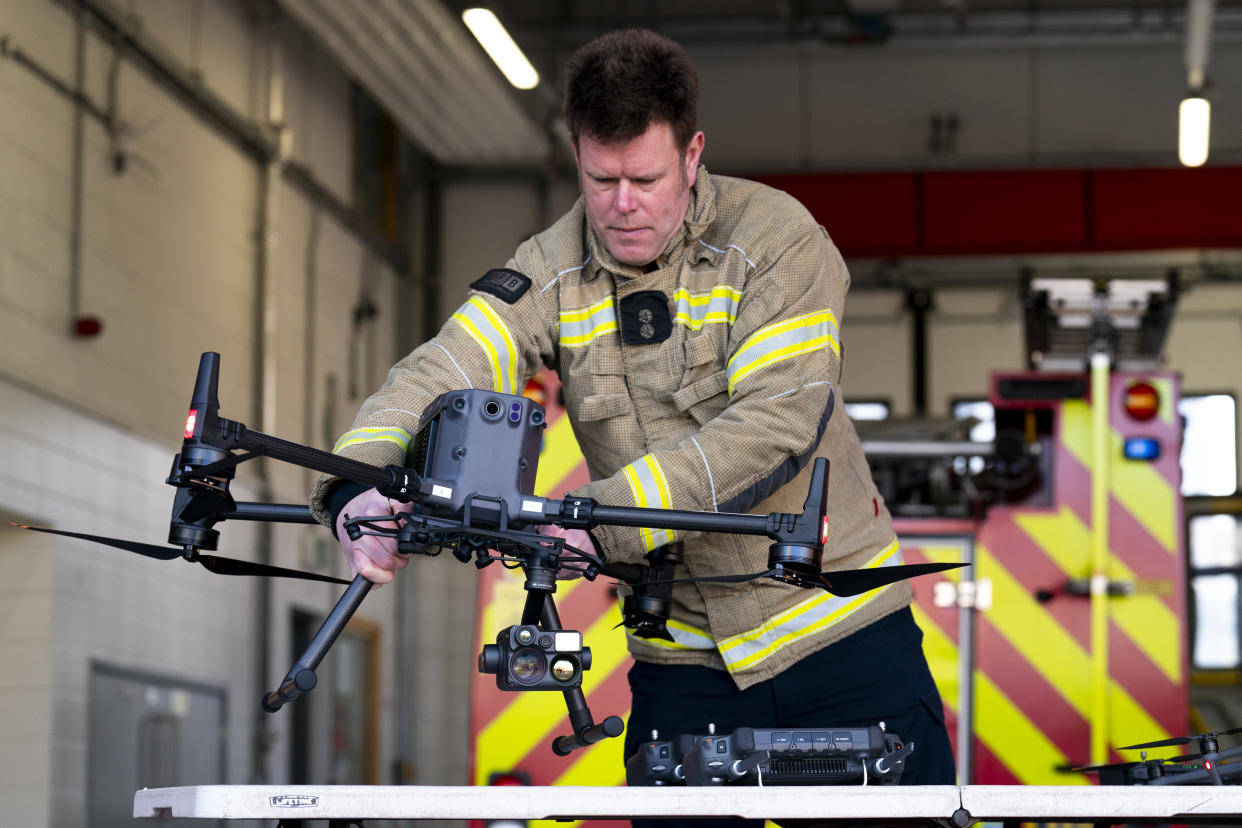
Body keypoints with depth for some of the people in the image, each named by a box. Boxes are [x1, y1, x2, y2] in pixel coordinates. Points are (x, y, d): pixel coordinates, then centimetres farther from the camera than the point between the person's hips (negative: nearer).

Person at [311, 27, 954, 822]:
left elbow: (775, 425, -24)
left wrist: (604, 518, -34)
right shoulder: (553, 275, -2)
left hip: (838, 635, -2)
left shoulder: (775, 239, -12)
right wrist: (361, 483, -38)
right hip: (685, 661, 3)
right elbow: (442, 374, -15)